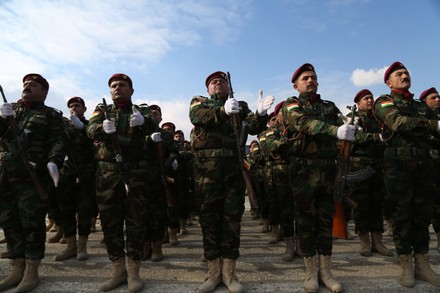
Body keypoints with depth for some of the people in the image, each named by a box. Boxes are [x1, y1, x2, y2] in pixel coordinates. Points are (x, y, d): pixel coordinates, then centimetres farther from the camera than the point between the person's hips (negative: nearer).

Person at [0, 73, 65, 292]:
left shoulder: (50, 115, 6)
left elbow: (58, 141, -5)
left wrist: (54, 161, -23)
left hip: (33, 176, -5)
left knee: (32, 223, -3)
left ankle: (31, 272, 9)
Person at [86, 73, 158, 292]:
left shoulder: (141, 111, 8)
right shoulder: (102, 110, 14)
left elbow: (152, 127, -14)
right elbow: (91, 129, -6)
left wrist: (142, 121, -38)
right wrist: (104, 128, -29)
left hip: (136, 171, -2)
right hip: (107, 171, 2)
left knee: (135, 221, 1)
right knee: (109, 221, 6)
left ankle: (134, 273, 11)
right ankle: (118, 271, 20)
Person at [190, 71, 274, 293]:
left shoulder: (239, 106, 18)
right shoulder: (199, 102, 13)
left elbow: (254, 127, 3)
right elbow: (197, 117, -11)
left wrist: (260, 114, -19)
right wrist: (223, 111, -29)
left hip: (234, 166, 2)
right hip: (207, 167, -1)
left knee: (232, 217, 4)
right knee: (210, 217, 5)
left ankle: (229, 273, 16)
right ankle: (214, 272, 18)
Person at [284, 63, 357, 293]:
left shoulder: (330, 107, 18)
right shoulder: (292, 105, 2)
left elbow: (343, 129, 8)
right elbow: (307, 124, -18)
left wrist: (353, 130, -14)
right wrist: (336, 131, -33)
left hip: (328, 169, 4)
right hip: (304, 170, -4)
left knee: (326, 220, 9)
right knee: (306, 220, 3)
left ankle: (326, 271, 22)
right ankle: (311, 272, 17)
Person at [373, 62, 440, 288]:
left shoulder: (421, 106, 22)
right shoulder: (384, 102, 3)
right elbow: (399, 122, -16)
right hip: (399, 165, -5)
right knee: (403, 215, -1)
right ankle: (406, 266, 10)